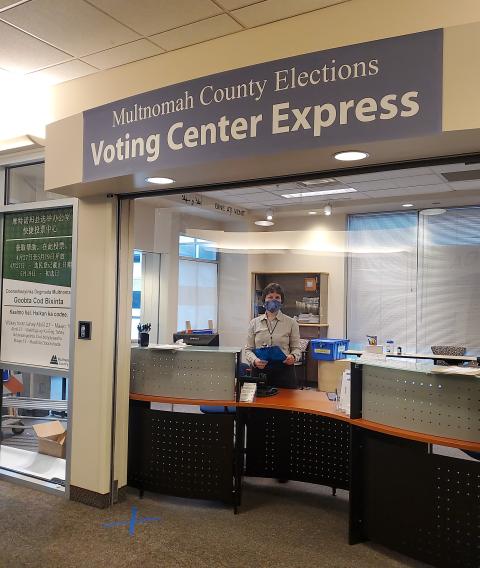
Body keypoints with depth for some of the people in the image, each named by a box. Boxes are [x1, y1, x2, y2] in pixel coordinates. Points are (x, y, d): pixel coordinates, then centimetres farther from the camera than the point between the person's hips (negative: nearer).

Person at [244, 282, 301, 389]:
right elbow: (248, 349, 7)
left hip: (284, 370, -1)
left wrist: (293, 357, -15)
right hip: (259, 370, 1)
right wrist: (254, 360, -12)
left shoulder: (291, 323, 5)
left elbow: (296, 348, 6)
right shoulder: (254, 323, 8)